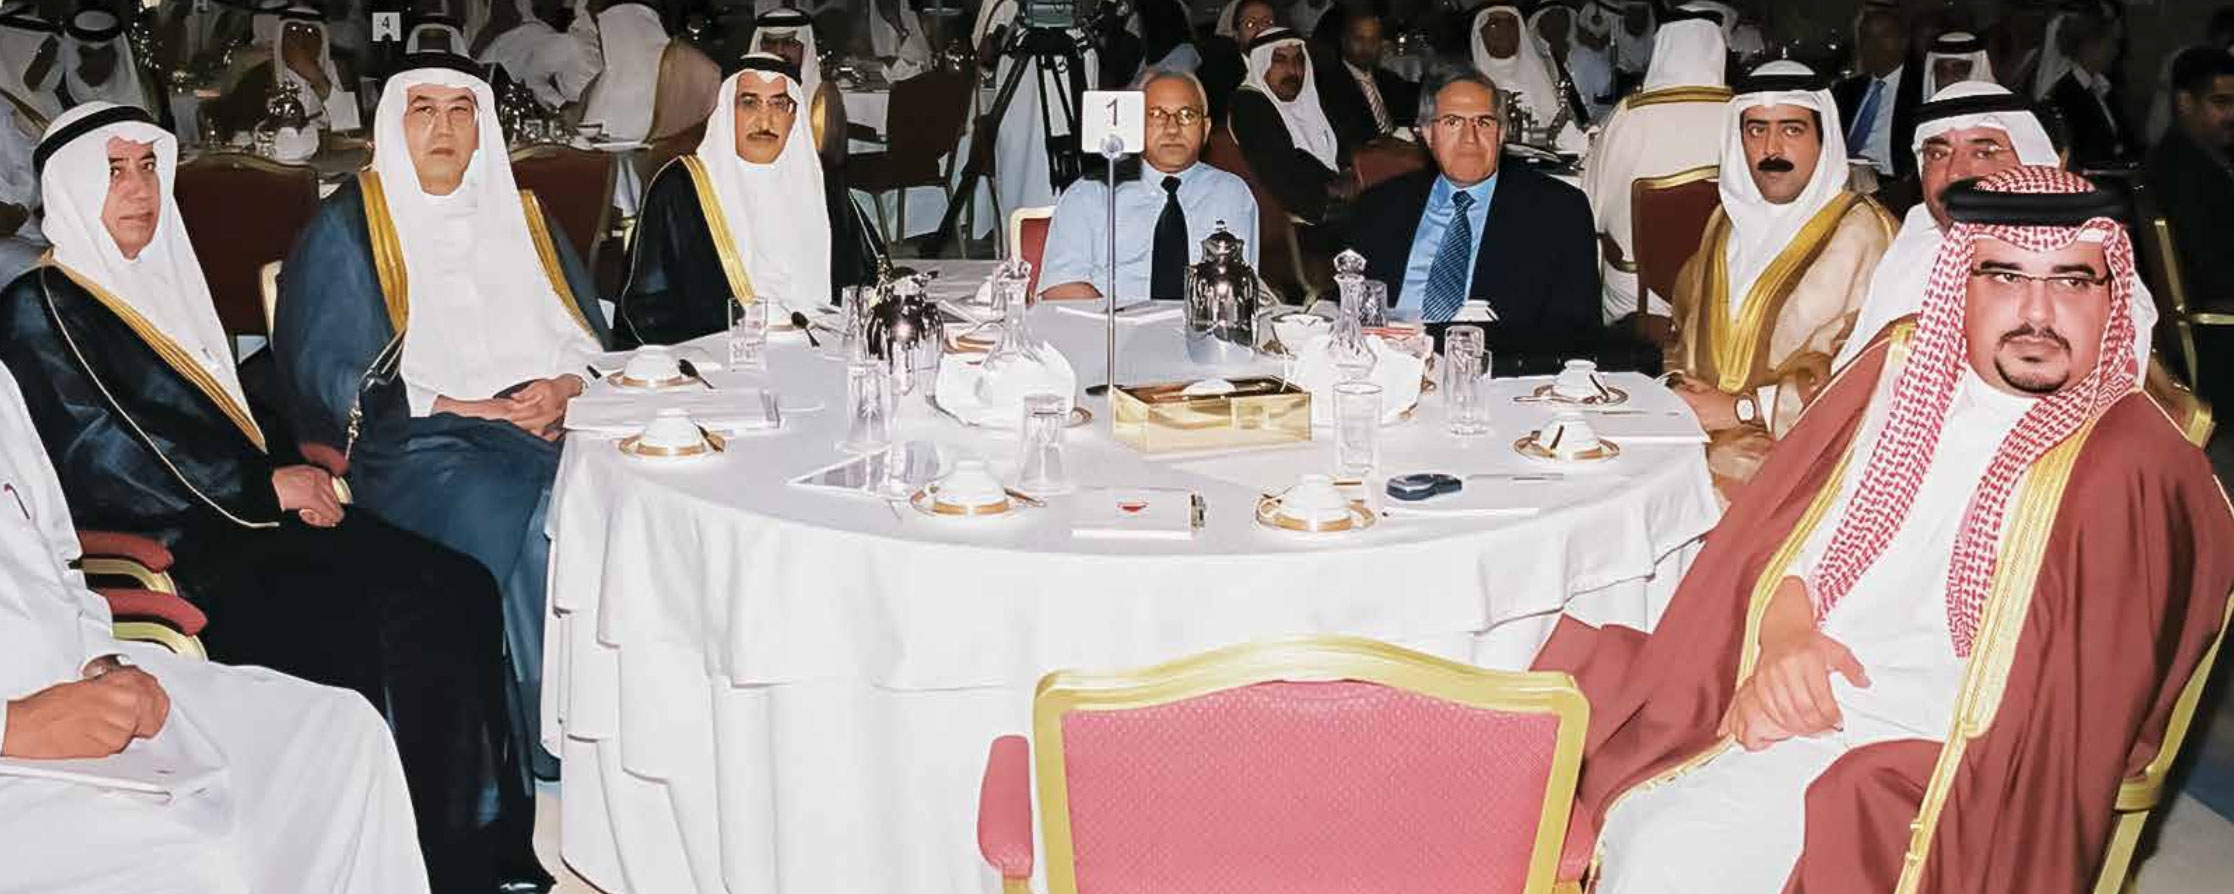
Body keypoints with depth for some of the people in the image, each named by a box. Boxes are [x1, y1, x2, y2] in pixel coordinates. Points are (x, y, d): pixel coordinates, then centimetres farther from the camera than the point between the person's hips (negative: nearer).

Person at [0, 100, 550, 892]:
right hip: (162, 554, -7)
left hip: (235, 519, 7)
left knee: (457, 588, -15)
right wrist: (265, 486, -11)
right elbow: (106, 453, -12)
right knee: (392, 619, -26)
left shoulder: (163, 280, 21)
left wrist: (294, 473, 3)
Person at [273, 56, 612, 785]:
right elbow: (321, 370, 0)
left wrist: (564, 386, -8)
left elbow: (590, 336, 17)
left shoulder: (522, 218, 23)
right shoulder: (345, 227, 11)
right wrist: (459, 409, -11)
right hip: (416, 446, -4)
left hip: (548, 425, 4)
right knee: (526, 527, -33)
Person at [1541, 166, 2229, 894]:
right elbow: (1778, 521, 12)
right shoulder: (1904, 363, 11)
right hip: (1774, 694, 5)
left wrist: (1831, 704, -13)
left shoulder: (2138, 466, -5)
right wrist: (1782, 633, -9)